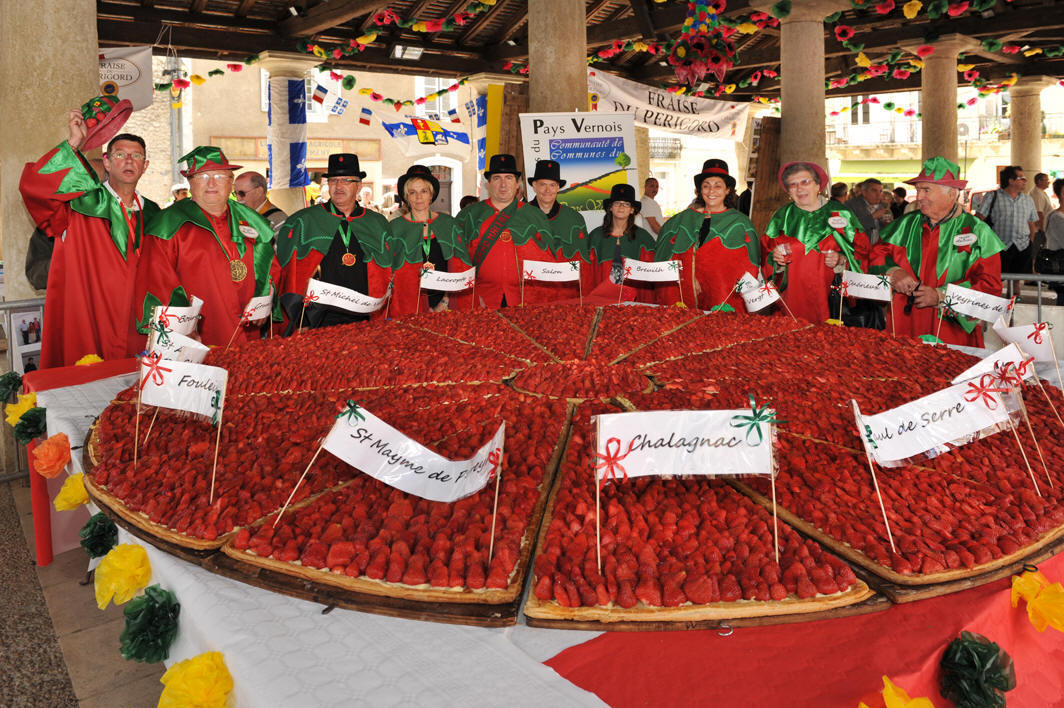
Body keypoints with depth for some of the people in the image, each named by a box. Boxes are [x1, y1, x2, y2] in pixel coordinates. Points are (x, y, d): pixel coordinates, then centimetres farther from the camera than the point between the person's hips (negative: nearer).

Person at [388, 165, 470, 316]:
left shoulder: (448, 224, 7)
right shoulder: (395, 227, 3)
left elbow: (460, 266, 7)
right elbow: (389, 272, 2)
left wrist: (446, 301, -5)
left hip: (445, 304, 1)